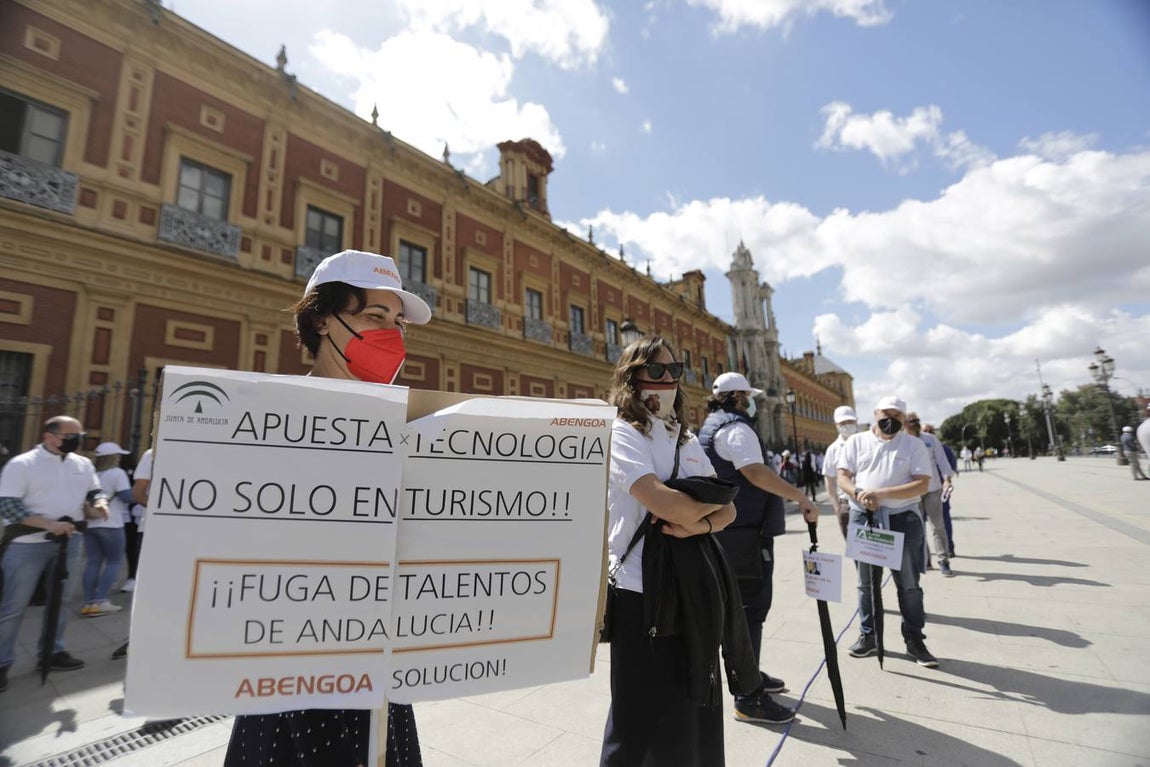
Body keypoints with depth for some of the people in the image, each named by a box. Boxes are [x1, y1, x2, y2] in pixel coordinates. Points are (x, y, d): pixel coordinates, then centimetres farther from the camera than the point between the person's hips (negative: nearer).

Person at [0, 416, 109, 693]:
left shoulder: (83, 464, 6)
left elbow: (93, 492, 16)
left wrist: (97, 505, -7)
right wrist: (49, 524, -24)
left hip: (69, 542, 5)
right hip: (28, 544, -5)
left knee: (60, 600, 15)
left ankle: (52, 652, 28)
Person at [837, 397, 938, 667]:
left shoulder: (914, 445, 1)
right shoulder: (856, 442, 6)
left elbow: (922, 484, -9)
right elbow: (843, 476, 2)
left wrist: (880, 494, -19)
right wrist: (859, 494, -19)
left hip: (902, 518, -1)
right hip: (863, 517, 2)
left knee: (909, 583, 6)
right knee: (866, 582, 11)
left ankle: (914, 640, 21)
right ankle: (867, 635, 25)